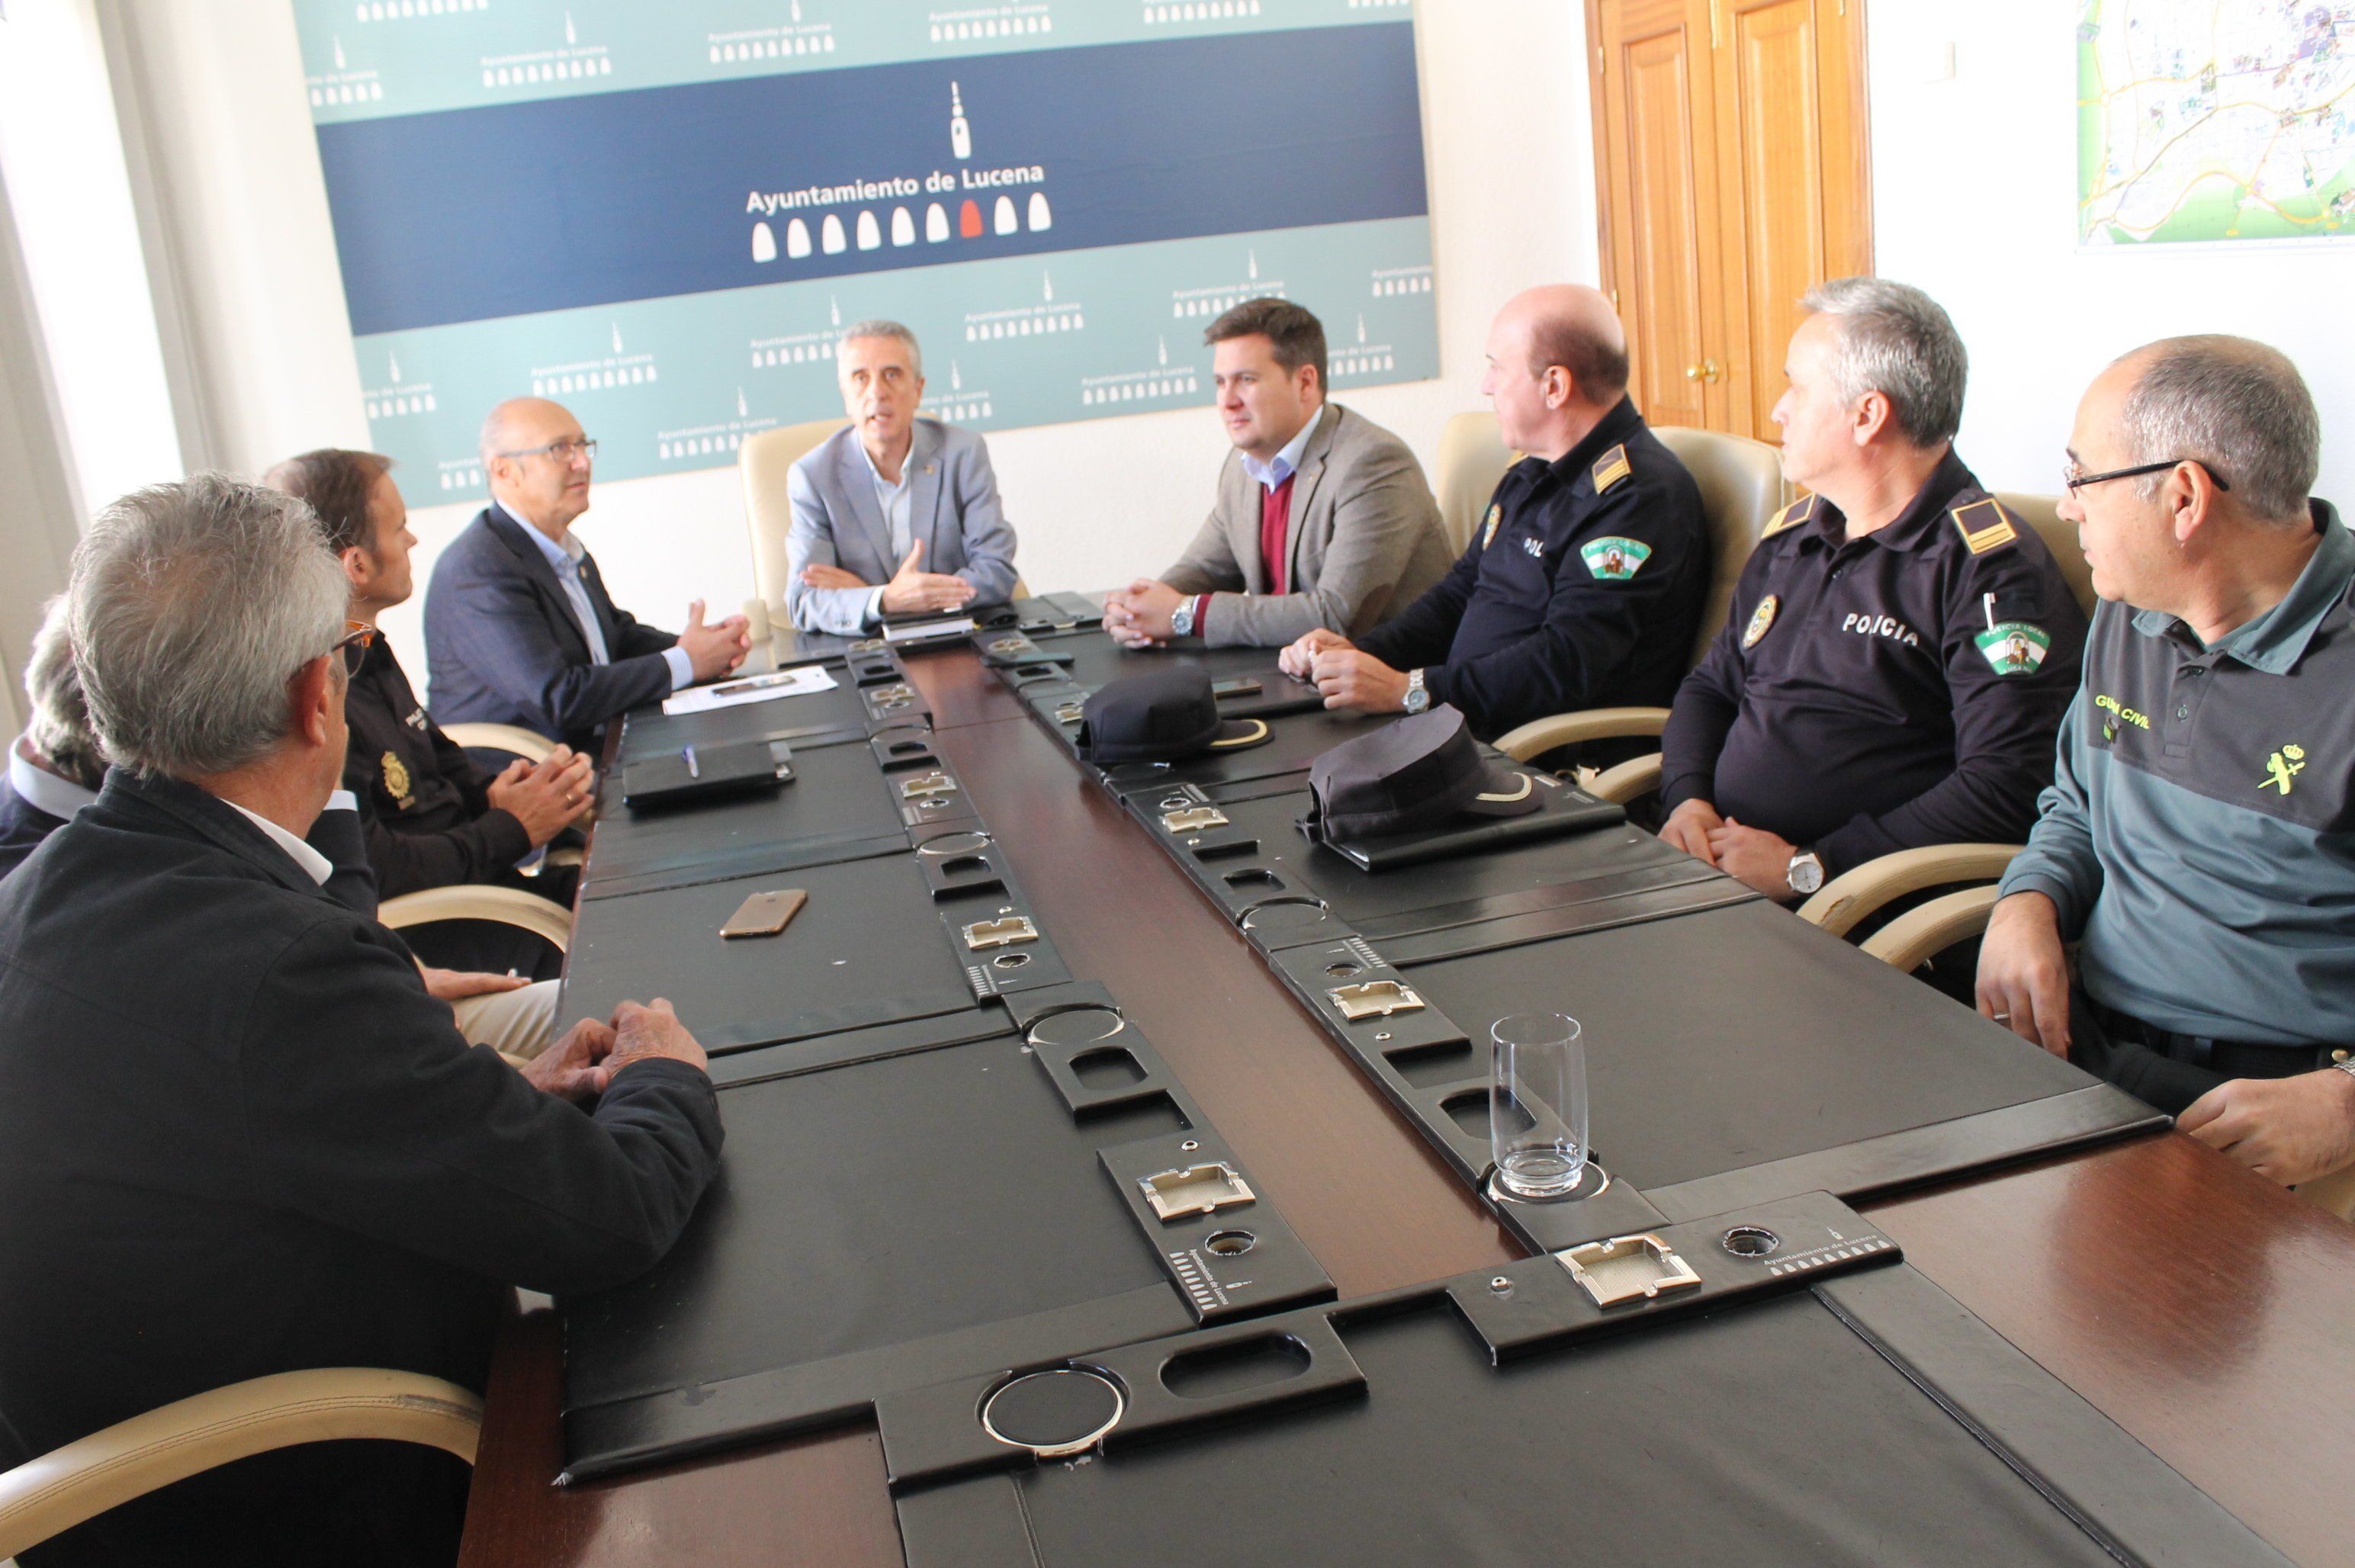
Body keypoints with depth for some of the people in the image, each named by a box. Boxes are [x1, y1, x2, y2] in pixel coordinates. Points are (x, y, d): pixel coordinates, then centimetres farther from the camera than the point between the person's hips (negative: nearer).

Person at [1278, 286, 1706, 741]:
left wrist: (1408, 690, -28)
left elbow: (1568, 664, -24)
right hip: (1462, 728, 9)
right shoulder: (1530, 476, 17)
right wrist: (1360, 651, 6)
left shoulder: (1639, 495, -15)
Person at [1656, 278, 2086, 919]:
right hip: (1710, 863, 7)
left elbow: (2007, 788, -16)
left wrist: (1808, 868, -17)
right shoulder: (1791, 537, 18)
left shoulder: (1992, 567, -7)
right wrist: (1688, 797, 3)